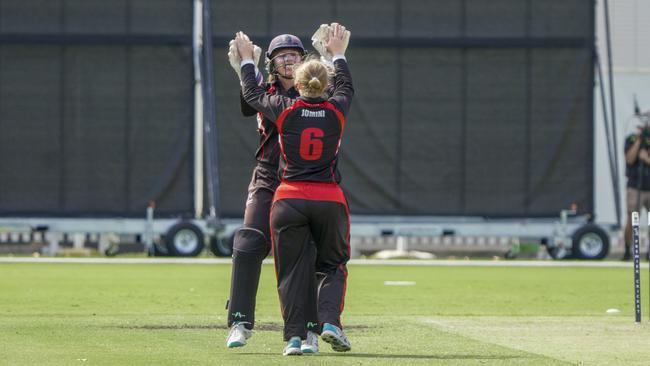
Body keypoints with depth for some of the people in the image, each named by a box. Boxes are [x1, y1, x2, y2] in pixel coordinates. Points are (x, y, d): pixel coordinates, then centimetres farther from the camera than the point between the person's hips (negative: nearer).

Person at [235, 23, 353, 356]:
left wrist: (247, 60, 31)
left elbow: (252, 94, 16)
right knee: (333, 265, 14)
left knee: (292, 270, 5)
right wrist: (338, 54, 39)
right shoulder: (336, 112, 1)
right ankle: (330, 322, -7)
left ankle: (294, 336, -3)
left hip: (289, 200, -1)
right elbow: (346, 87, 24)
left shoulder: (284, 110, -3)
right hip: (329, 200, 1)